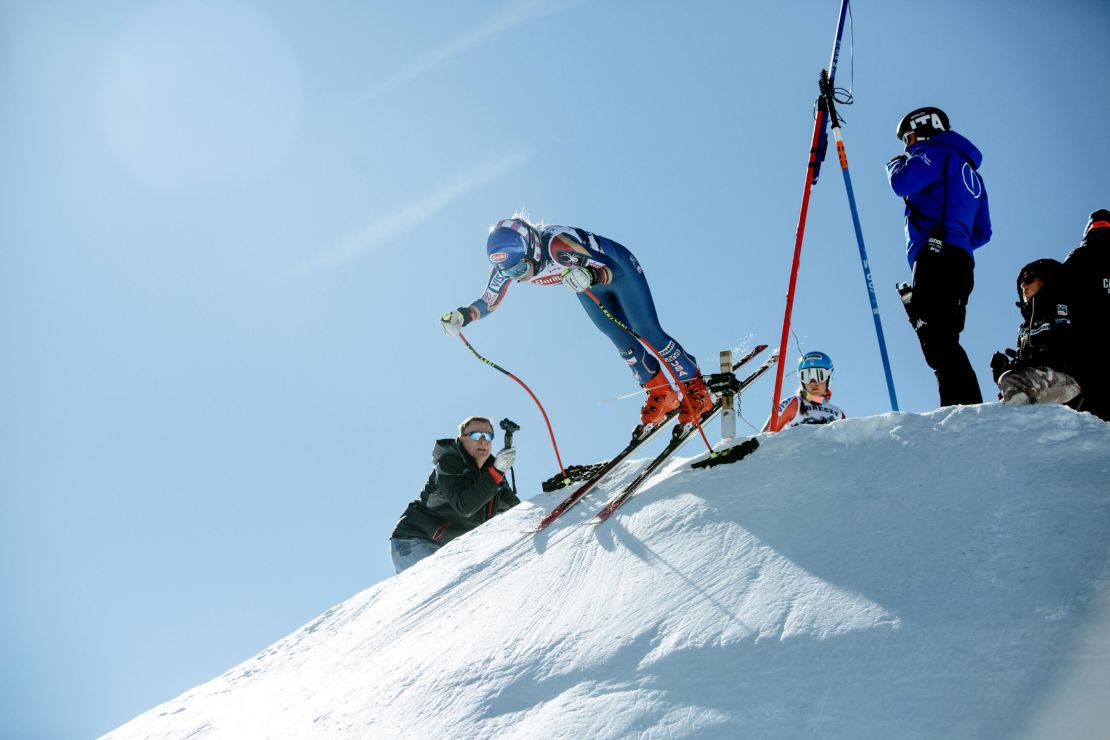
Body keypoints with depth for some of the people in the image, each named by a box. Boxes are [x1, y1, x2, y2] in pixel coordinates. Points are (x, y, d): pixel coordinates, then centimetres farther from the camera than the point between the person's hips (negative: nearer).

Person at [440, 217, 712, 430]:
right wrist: (462, 317, -31)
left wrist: (590, 277, -62)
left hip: (620, 268, -6)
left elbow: (610, 271, -40)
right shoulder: (506, 265, -25)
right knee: (625, 343, 7)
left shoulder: (558, 243, -44)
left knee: (647, 333, -8)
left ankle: (697, 389, 8)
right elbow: (488, 302, -12)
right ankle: (661, 395, 24)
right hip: (589, 284, 6)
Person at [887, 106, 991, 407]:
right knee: (942, 344, 6)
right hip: (960, 263, 10)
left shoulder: (937, 150, 7)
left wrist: (896, 164, 11)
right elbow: (982, 232, 33)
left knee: (937, 339, -21)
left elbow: (903, 182, -11)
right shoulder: (971, 172, 34)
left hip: (936, 258, -10)